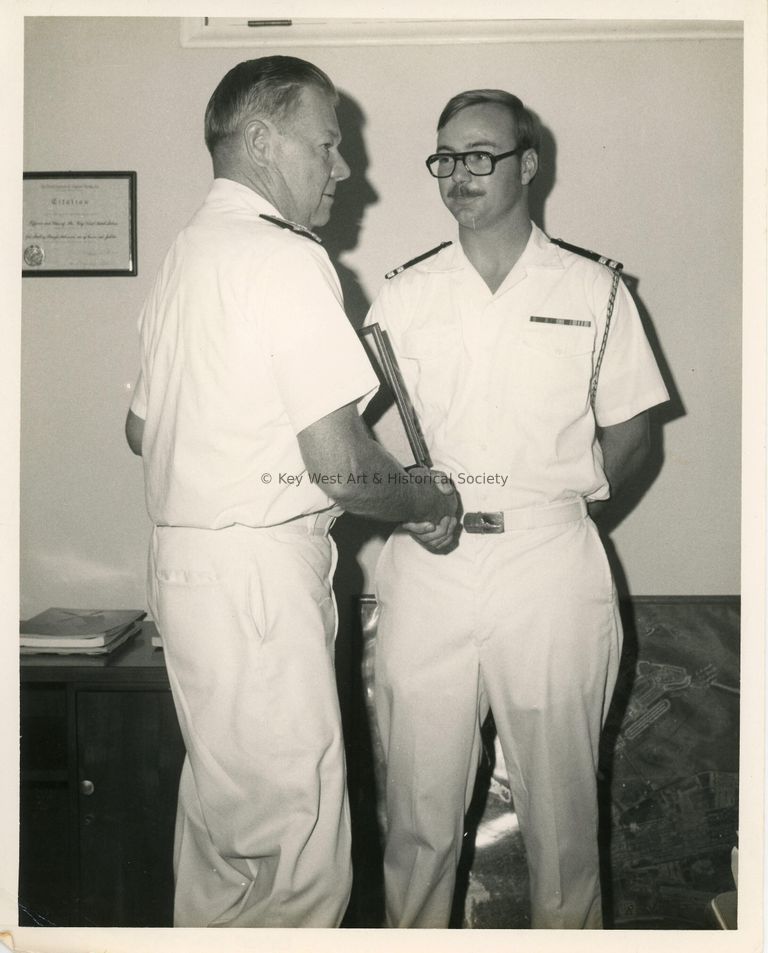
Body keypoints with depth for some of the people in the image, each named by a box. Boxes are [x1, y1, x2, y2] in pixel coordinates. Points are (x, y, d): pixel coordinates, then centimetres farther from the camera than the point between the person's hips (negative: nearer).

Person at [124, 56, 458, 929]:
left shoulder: (185, 253, 15)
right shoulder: (286, 257, -14)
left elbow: (142, 429, 22)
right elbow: (337, 462, -20)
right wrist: (431, 502, -2)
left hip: (183, 555, 10)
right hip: (257, 570, -10)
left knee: (219, 808, 21)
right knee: (293, 843, -1)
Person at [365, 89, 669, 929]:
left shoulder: (594, 290, 7)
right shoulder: (405, 293, 10)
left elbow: (629, 431, 9)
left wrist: (563, 500, -6)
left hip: (550, 567, -1)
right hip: (427, 567, 1)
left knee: (560, 805, 9)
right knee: (419, 806, 7)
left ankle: (567, 927, 29)